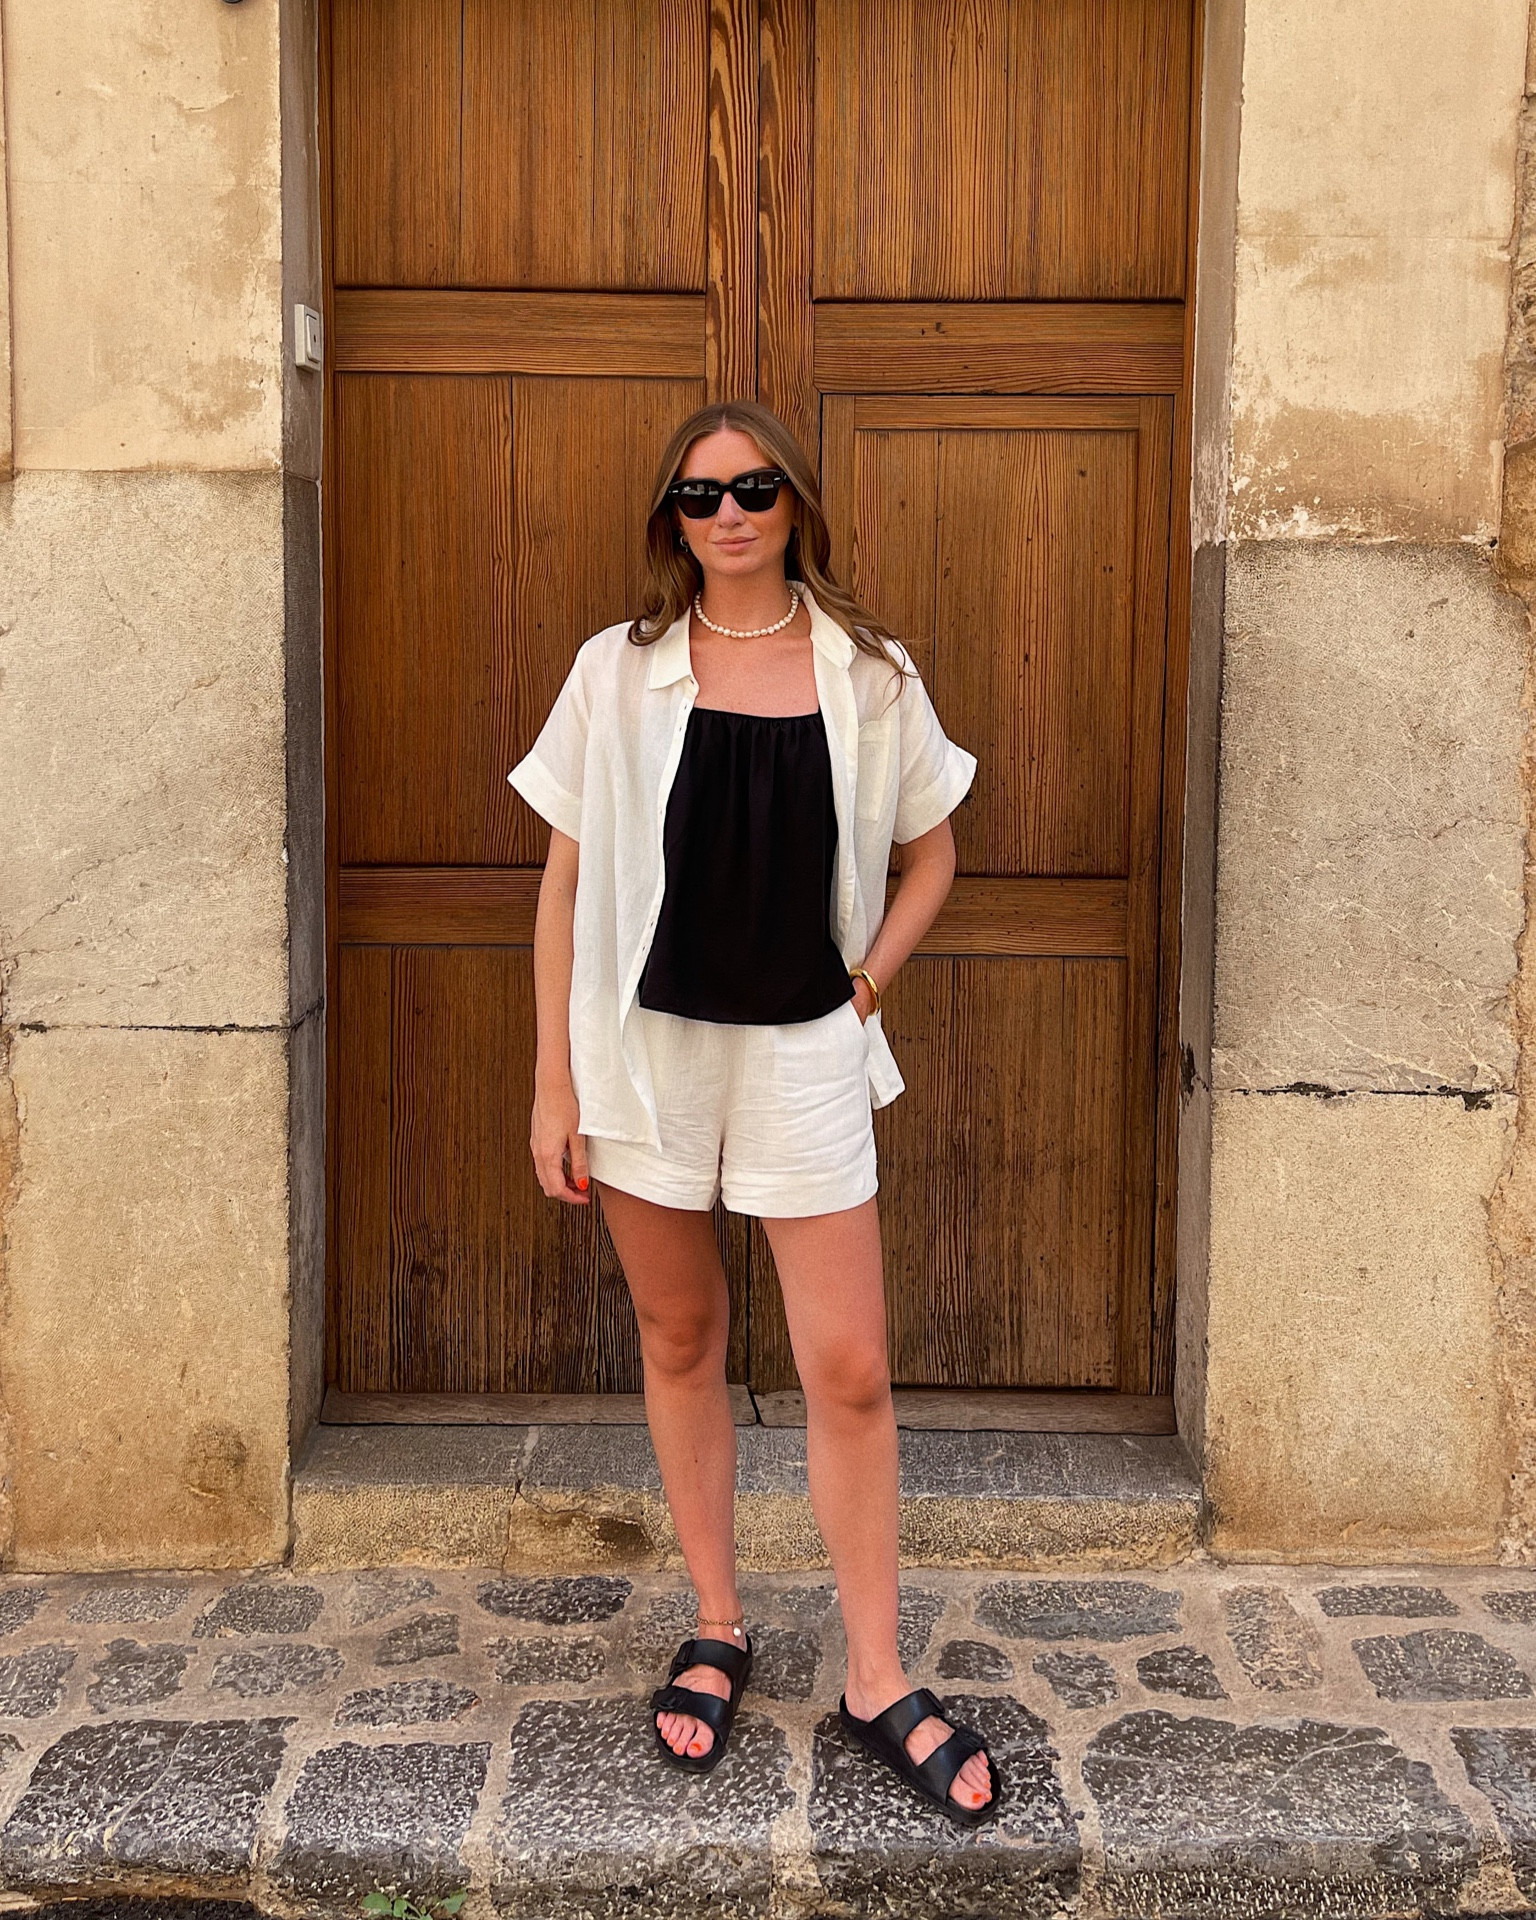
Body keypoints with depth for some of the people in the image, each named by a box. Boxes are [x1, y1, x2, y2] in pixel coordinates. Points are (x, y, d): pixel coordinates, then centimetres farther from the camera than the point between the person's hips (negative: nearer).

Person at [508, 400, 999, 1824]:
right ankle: (716, 1628, 31)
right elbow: (567, 880, 0)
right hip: (645, 1047, 1)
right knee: (679, 1341, 13)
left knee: (849, 1372, 0)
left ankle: (876, 1681, 15)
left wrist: (864, 987, 1)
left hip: (803, 1053, 0)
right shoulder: (618, 673, -1)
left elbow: (931, 855, 14)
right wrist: (552, 1081, -3)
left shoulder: (869, 678, 1)